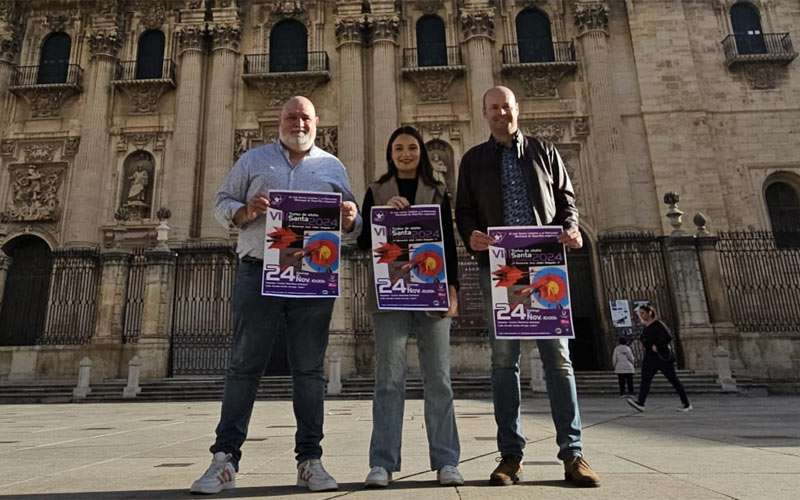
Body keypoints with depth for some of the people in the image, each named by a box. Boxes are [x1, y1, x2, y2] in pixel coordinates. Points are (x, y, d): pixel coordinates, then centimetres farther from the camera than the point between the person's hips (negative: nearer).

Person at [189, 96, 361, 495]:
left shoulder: (333, 167, 17)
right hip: (258, 273, 0)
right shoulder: (253, 160, 15)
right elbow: (222, 202, 12)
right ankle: (225, 459, 9)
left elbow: (351, 228, 16)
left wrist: (350, 219, -8)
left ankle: (309, 460, 11)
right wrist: (244, 212, -10)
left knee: (309, 369, 4)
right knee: (244, 366, 1)